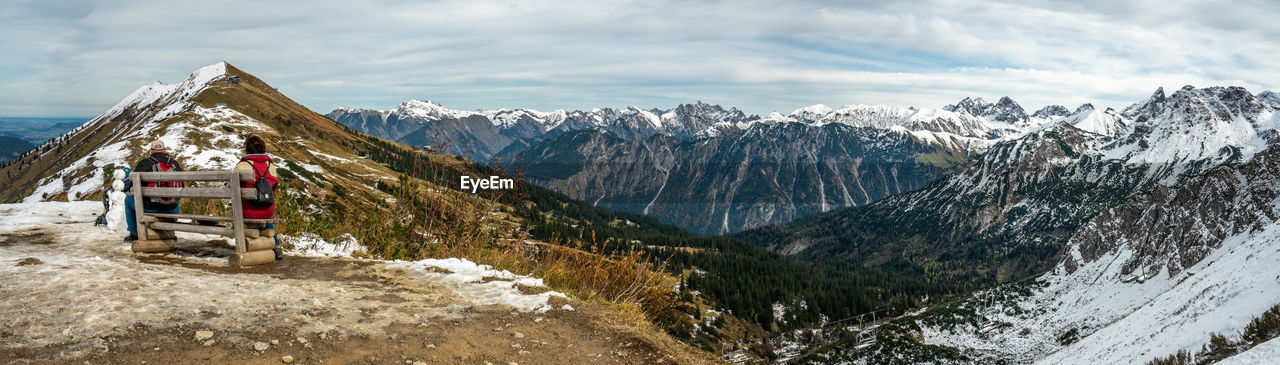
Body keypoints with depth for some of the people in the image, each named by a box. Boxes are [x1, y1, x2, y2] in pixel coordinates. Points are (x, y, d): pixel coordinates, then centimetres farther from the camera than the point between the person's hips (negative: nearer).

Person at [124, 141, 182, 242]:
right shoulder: (175, 163, 5)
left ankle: (134, 233, 29)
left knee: (128, 199, 28)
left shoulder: (143, 163, -3)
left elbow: (133, 188, 3)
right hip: (170, 210, 3)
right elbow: (181, 187, 13)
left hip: (148, 208, -2)